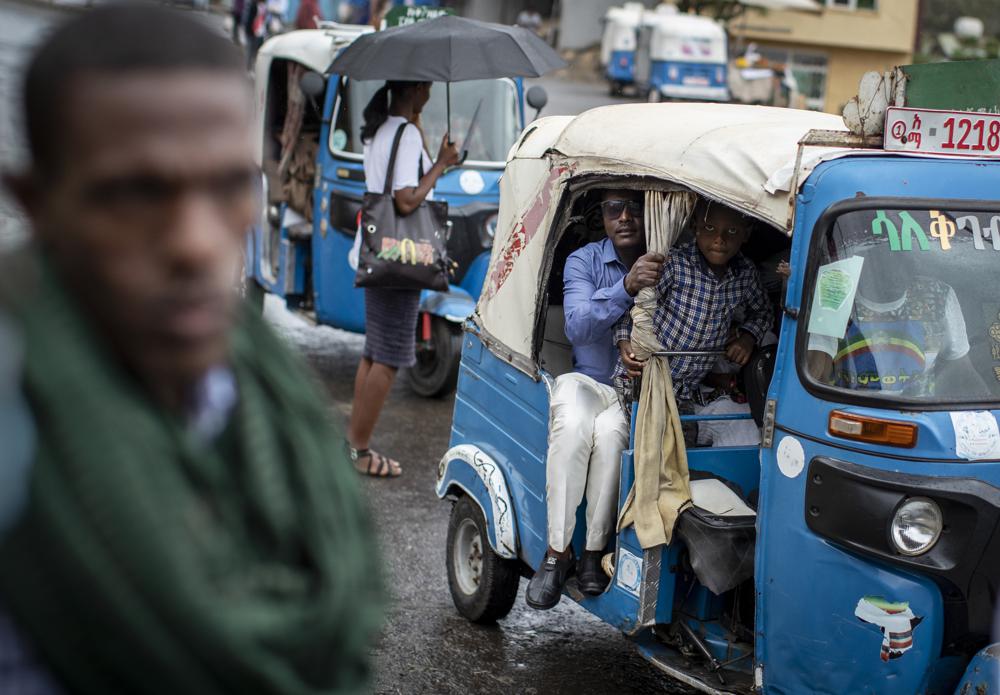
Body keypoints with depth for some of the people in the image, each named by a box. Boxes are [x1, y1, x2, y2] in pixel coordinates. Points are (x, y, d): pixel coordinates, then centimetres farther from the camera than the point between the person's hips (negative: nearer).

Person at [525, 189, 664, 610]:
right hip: (588, 382, 1)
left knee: (609, 431, -33)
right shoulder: (584, 261, 0)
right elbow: (577, 328, -18)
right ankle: (558, 551, -24)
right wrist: (626, 287, -35)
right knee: (573, 426, -32)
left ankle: (595, 551, -21)